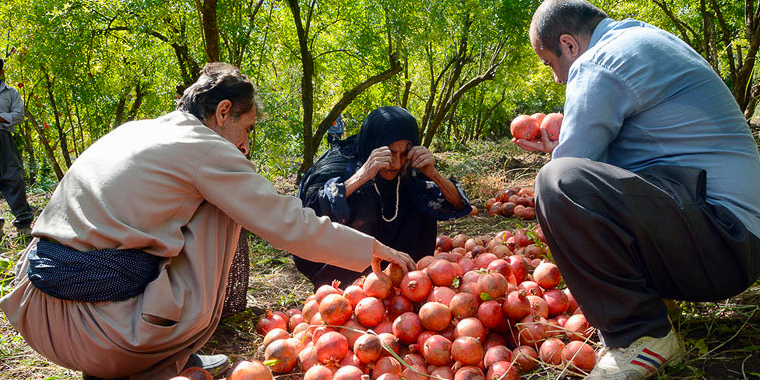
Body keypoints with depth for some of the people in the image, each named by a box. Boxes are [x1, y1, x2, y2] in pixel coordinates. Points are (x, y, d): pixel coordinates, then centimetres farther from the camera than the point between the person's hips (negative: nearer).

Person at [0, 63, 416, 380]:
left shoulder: (135, 129, 15)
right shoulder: (205, 148, -8)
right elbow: (289, 224, -7)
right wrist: (376, 249, 4)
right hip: (90, 327, -8)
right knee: (218, 210, 2)